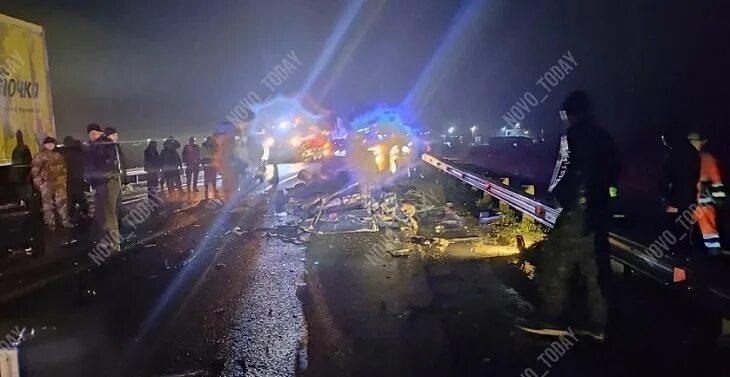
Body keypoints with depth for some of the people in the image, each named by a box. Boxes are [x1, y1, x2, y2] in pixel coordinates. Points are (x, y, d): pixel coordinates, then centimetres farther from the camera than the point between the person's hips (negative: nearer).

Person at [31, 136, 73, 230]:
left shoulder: (58, 155, 13)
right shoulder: (39, 156, -6)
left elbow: (63, 168, 21)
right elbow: (35, 171, -7)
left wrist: (64, 180, 15)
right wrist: (39, 182, -10)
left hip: (59, 183, 5)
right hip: (46, 184, -5)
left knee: (62, 203, 9)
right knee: (48, 204, -1)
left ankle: (65, 221, 16)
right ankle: (50, 223, 7)